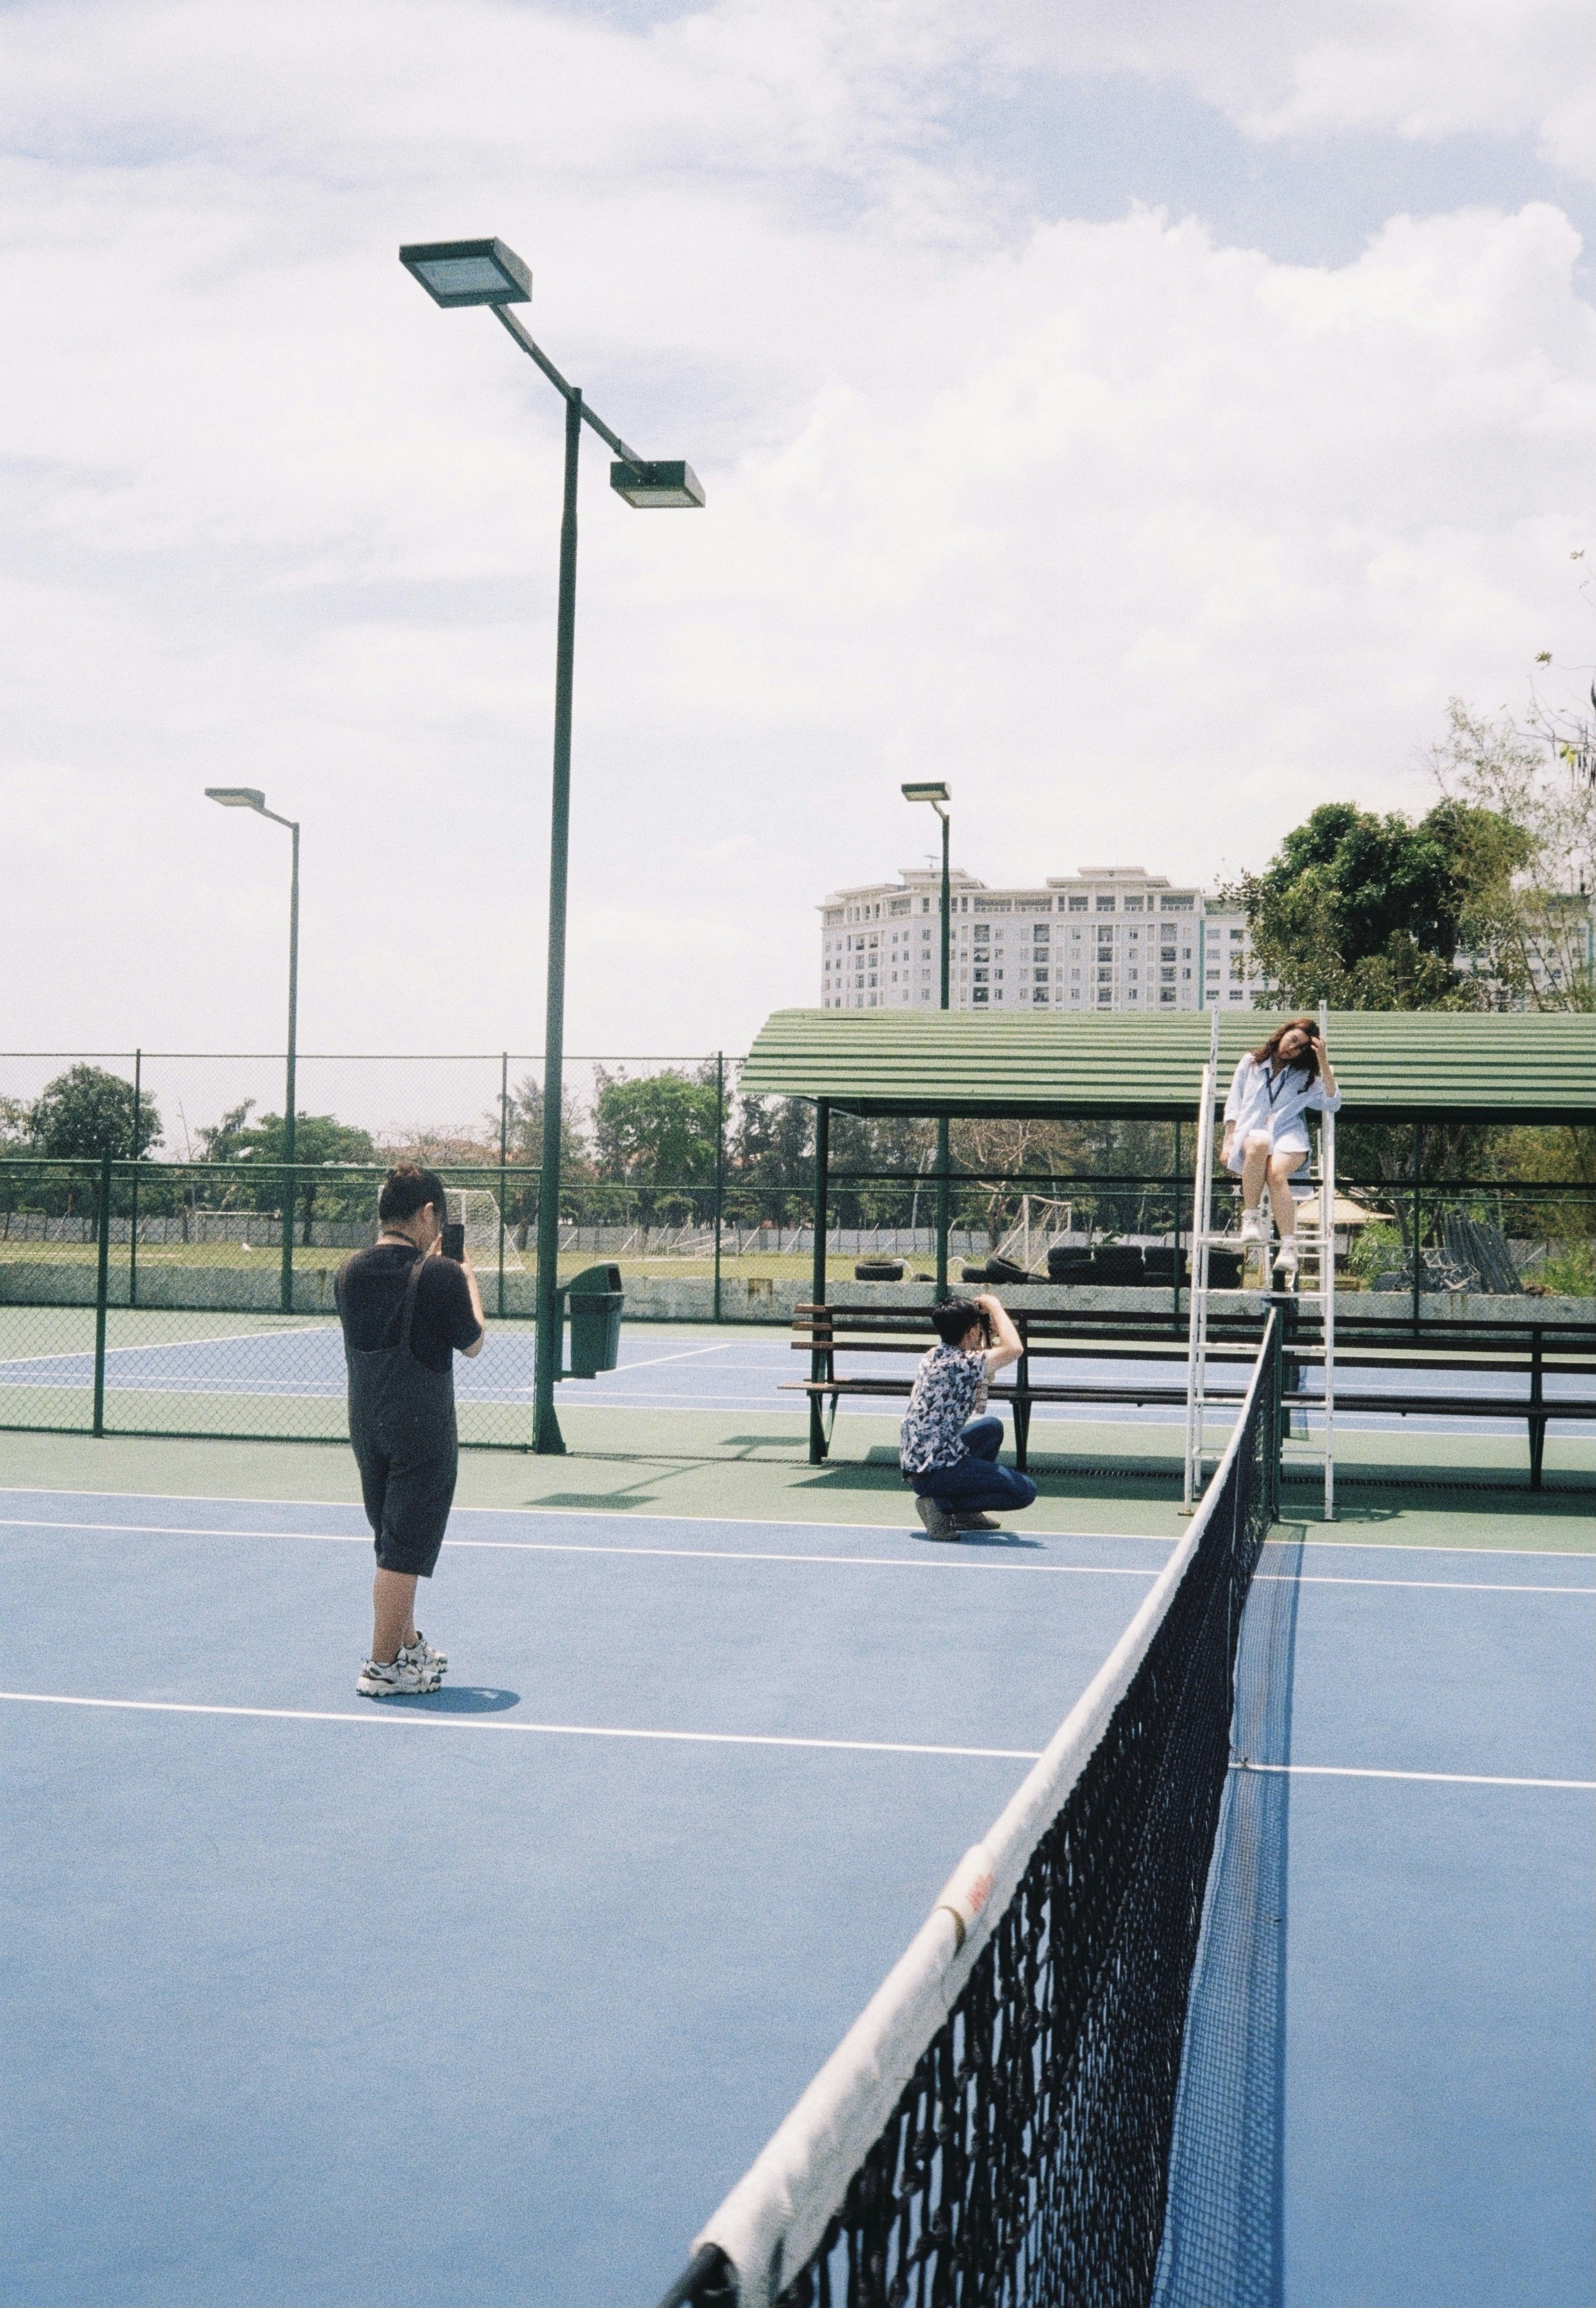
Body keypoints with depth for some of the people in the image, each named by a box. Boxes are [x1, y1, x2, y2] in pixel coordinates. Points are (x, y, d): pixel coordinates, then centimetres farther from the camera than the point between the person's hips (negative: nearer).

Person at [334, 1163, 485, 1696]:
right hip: (422, 1432, -6)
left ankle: (408, 1646, 32)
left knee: (392, 1543, 19)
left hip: (366, 1428, 6)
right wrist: (469, 1282, 10)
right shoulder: (440, 1276, -16)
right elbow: (472, 1344, -4)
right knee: (405, 1551, 1)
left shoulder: (350, 1271, 0)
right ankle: (383, 1666, 5)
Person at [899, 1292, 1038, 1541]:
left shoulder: (933, 1357, 11)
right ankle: (941, 1505, -8)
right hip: (936, 1470, -9)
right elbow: (1014, 1349, -28)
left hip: (915, 1461, 9)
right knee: (1025, 1491, -6)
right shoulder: (961, 1364, -17)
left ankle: (965, 1512, 21)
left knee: (992, 1428, 29)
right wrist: (994, 1307, -12)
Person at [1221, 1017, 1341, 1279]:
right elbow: (1233, 1105, 17)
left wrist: (1324, 1063, -6)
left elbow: (1332, 1104, 2)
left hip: (1288, 1135, 0)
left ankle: (1288, 1248, -40)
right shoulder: (1251, 1063, 19)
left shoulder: (1305, 1076, 17)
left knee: (1276, 1172, -35)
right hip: (1251, 1132, 0)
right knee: (1258, 1144, -40)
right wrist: (1229, 1142, 4)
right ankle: (1251, 1218, -32)